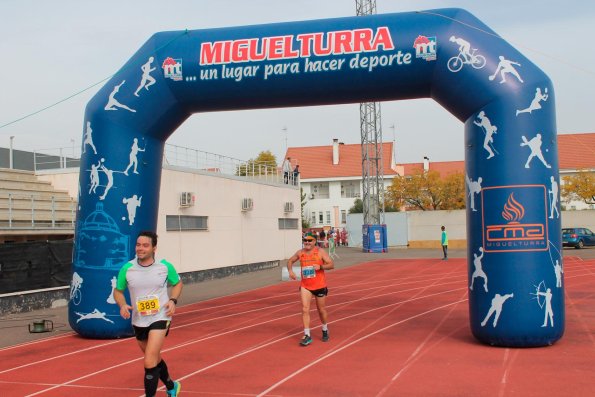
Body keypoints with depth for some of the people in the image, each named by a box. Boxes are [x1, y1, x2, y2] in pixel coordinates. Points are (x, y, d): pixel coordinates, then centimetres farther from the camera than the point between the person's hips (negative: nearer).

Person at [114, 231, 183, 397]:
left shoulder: (165, 266, -9)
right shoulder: (127, 268, -8)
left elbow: (177, 283, 9)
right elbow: (118, 291, 7)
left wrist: (173, 300, -9)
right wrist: (122, 305, -13)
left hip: (160, 318, -4)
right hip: (138, 321, 4)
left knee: (149, 362, -17)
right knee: (154, 359, 22)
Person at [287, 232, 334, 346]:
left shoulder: (320, 252, -7)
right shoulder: (300, 253, 2)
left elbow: (331, 265, -9)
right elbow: (290, 261, 18)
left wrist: (320, 266, -26)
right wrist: (290, 270, -1)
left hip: (320, 285, -2)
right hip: (305, 286, 2)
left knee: (321, 310, 11)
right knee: (305, 309, -10)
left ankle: (325, 330, 37)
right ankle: (307, 336, -6)